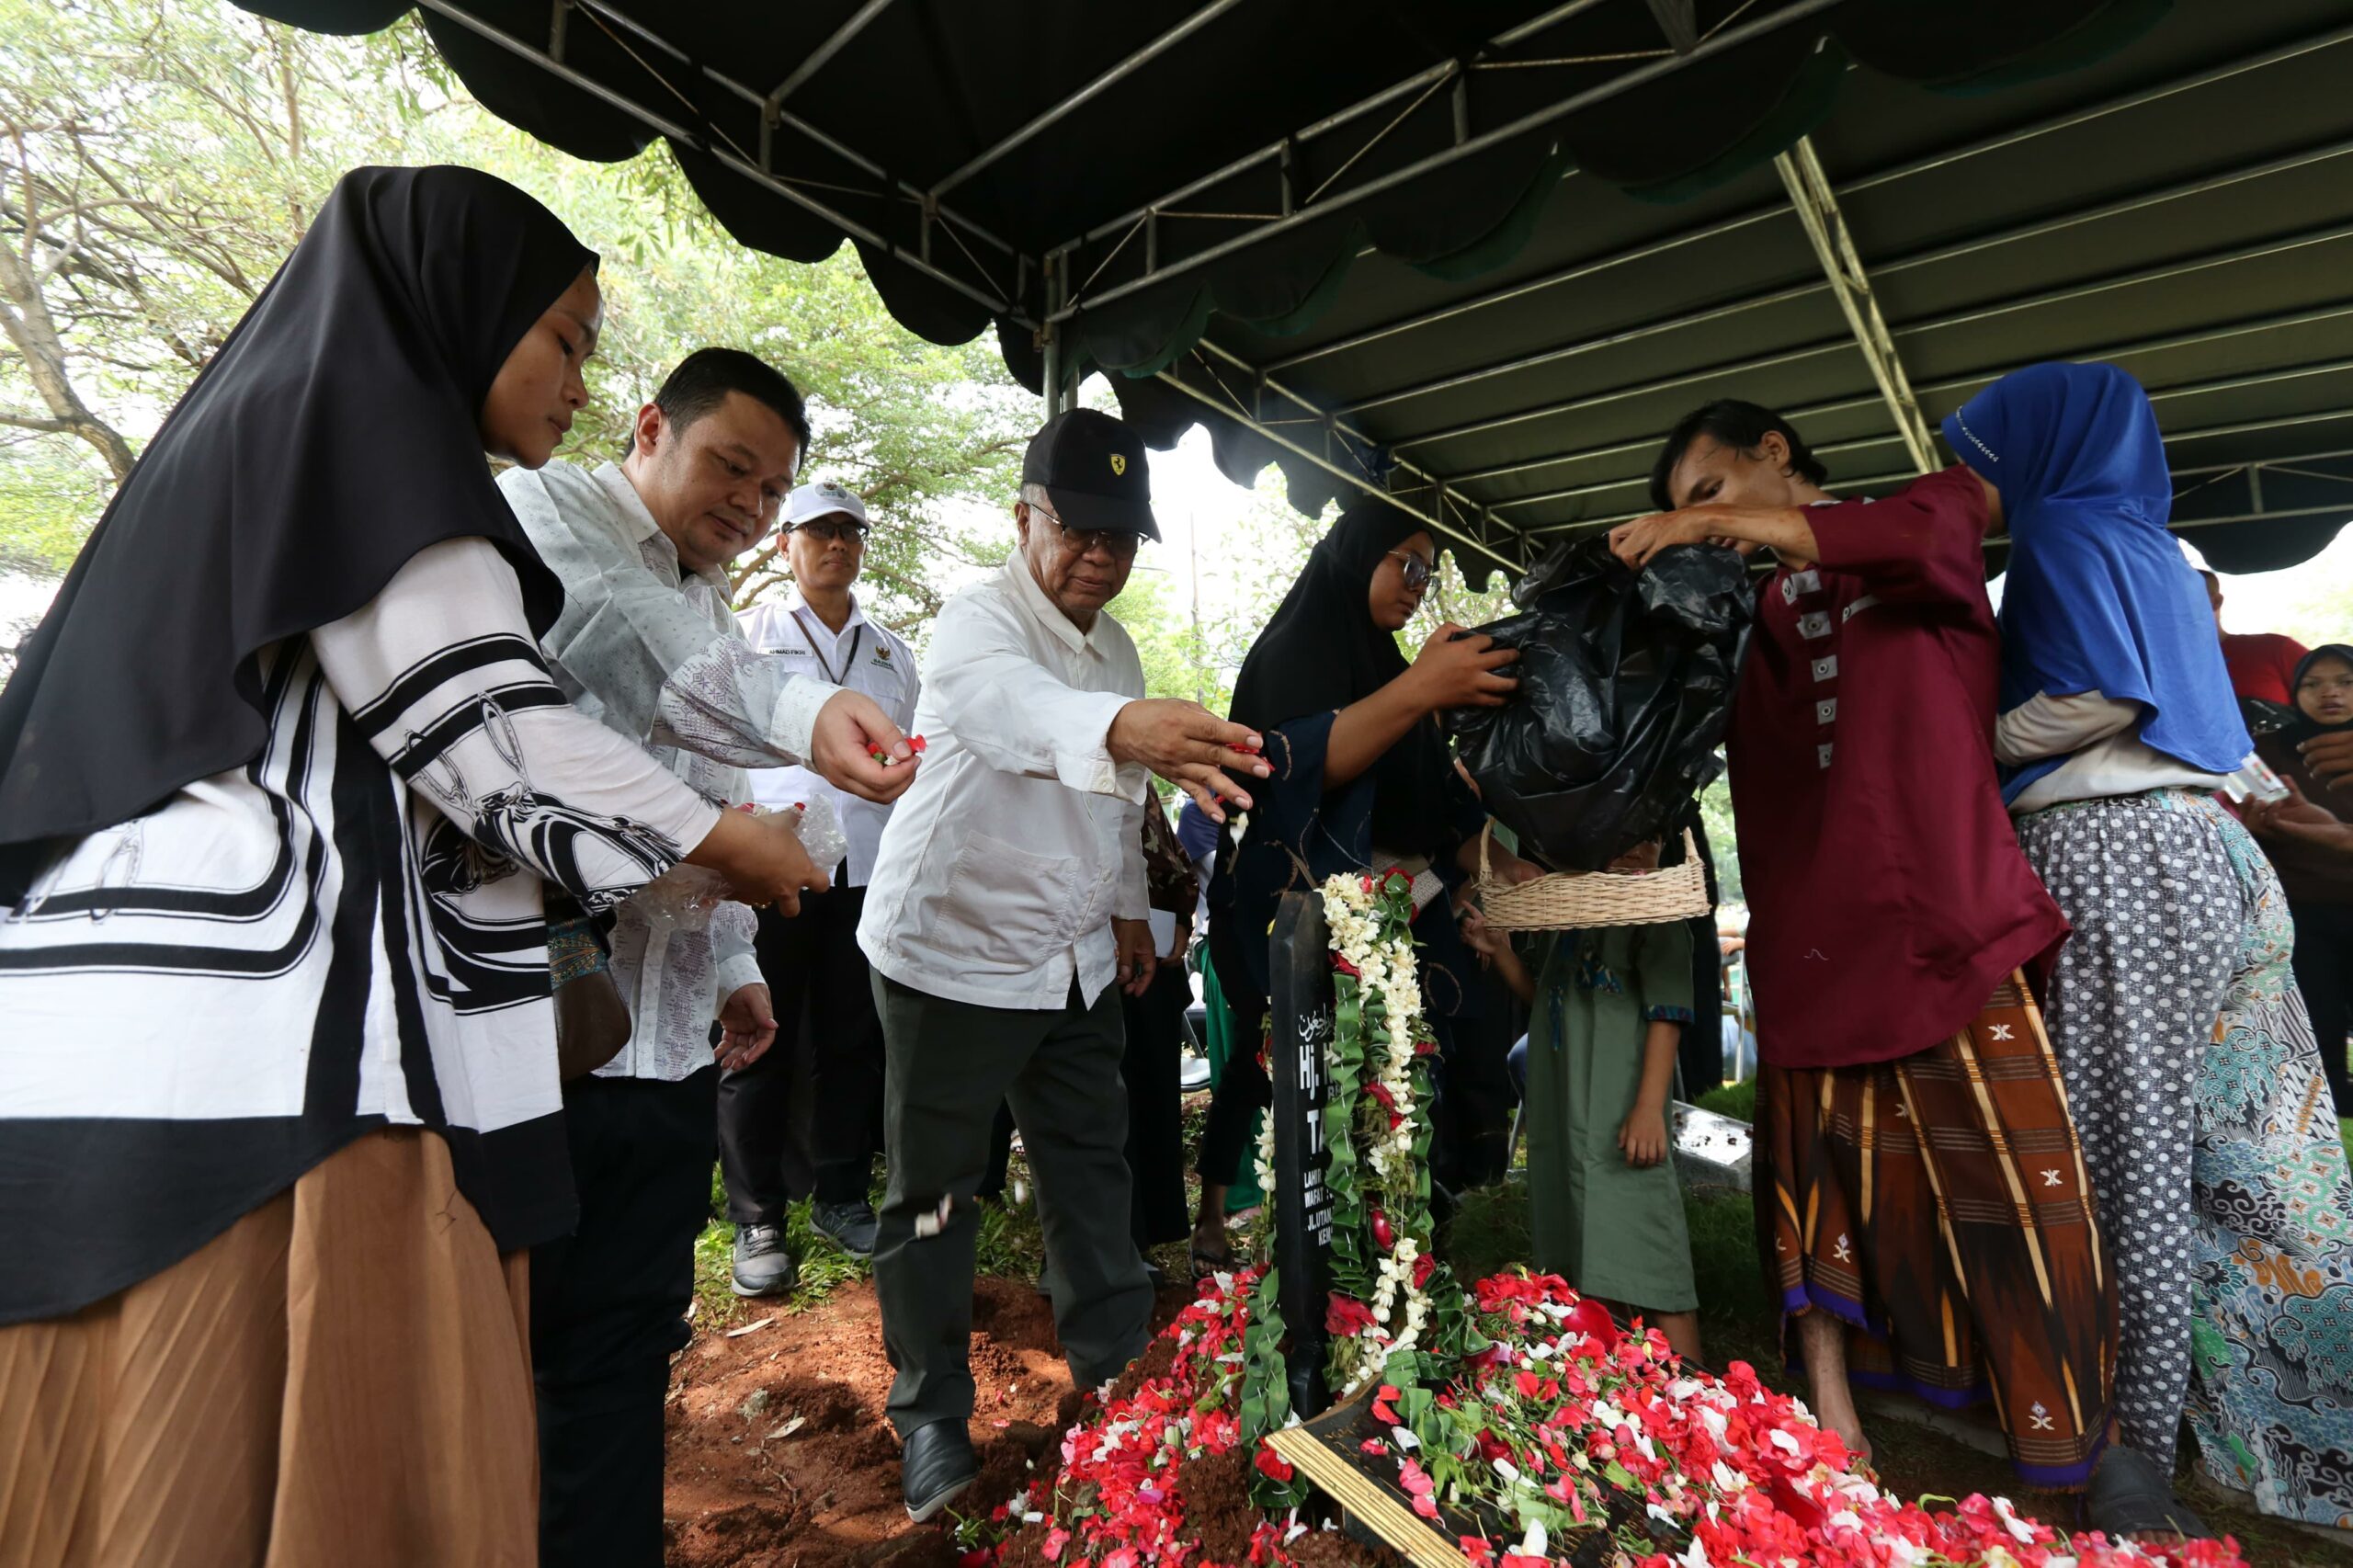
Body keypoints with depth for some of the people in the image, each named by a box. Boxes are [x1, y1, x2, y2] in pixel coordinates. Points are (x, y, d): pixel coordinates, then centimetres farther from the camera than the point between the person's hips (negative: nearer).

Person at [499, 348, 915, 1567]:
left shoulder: (708, 614, 20)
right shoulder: (541, 509, -3)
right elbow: (619, 635, -27)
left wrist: (732, 964, 15)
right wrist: (799, 708, -43)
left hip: (665, 1045, 7)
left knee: (623, 1350, 15)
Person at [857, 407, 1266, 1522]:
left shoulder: (1116, 649, 8)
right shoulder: (979, 624, -17)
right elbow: (1012, 703, -43)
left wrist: (1130, 908, 17)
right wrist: (1125, 726, -61)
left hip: (1076, 961, 7)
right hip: (954, 955, -6)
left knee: (1090, 1161, 17)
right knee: (935, 1190, 7)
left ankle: (1111, 1357, 37)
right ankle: (930, 1414, 28)